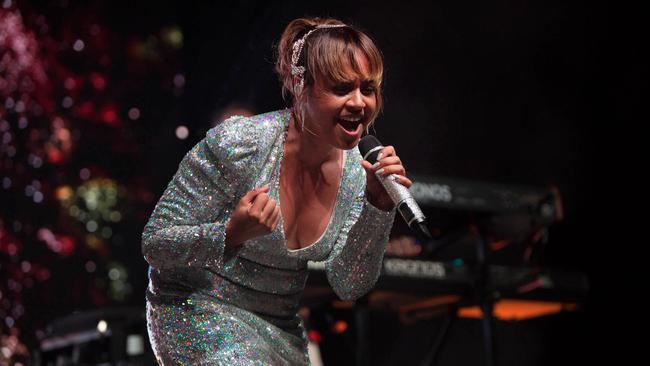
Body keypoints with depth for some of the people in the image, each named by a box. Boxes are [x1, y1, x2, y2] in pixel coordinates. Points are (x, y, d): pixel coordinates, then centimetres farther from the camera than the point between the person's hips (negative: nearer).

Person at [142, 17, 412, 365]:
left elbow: (348, 286, -6)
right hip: (198, 310, -5)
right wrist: (233, 234, -34)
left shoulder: (356, 171, -6)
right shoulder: (238, 143, -22)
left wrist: (378, 206, -18)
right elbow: (154, 243, -18)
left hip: (282, 328, 6)